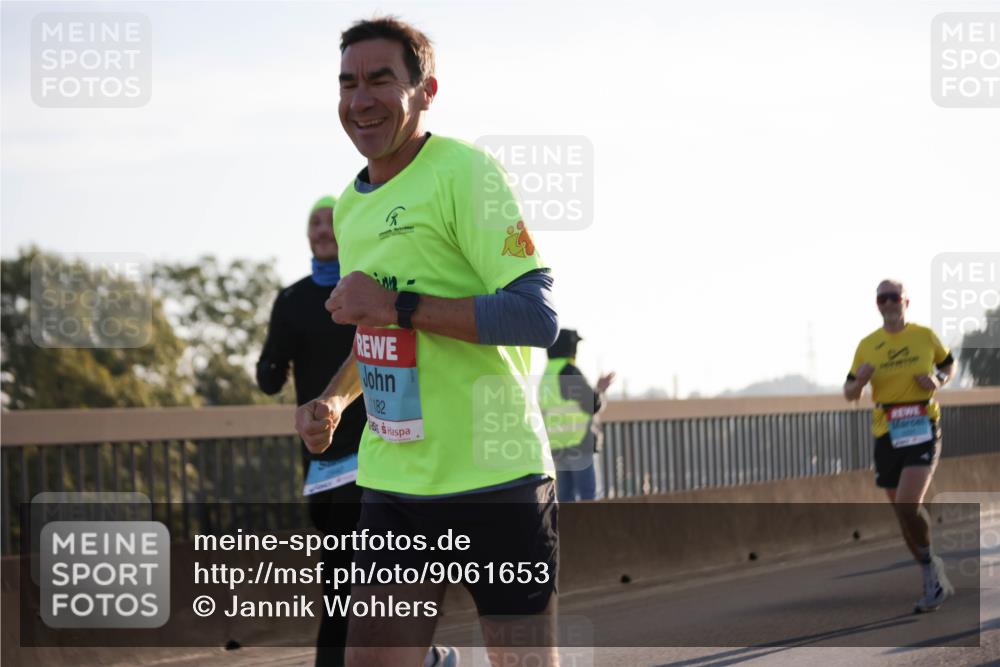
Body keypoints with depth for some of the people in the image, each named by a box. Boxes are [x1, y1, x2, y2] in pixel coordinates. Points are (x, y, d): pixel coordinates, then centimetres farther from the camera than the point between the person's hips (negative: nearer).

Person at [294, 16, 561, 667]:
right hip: (393, 485, 7)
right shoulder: (351, 205, 15)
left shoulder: (466, 172, -10)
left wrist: (398, 305, -22)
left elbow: (539, 317, -19)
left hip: (495, 480, -6)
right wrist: (334, 401, 11)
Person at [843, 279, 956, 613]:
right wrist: (860, 380, -13)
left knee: (908, 506, -20)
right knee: (904, 512, 7)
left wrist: (939, 381, -3)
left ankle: (930, 563, 2)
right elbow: (849, 393, 10)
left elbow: (949, 364, 19)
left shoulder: (925, 336, 3)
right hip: (886, 435, 3)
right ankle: (934, 580, 23)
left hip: (923, 430, -3)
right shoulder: (867, 345, 6)